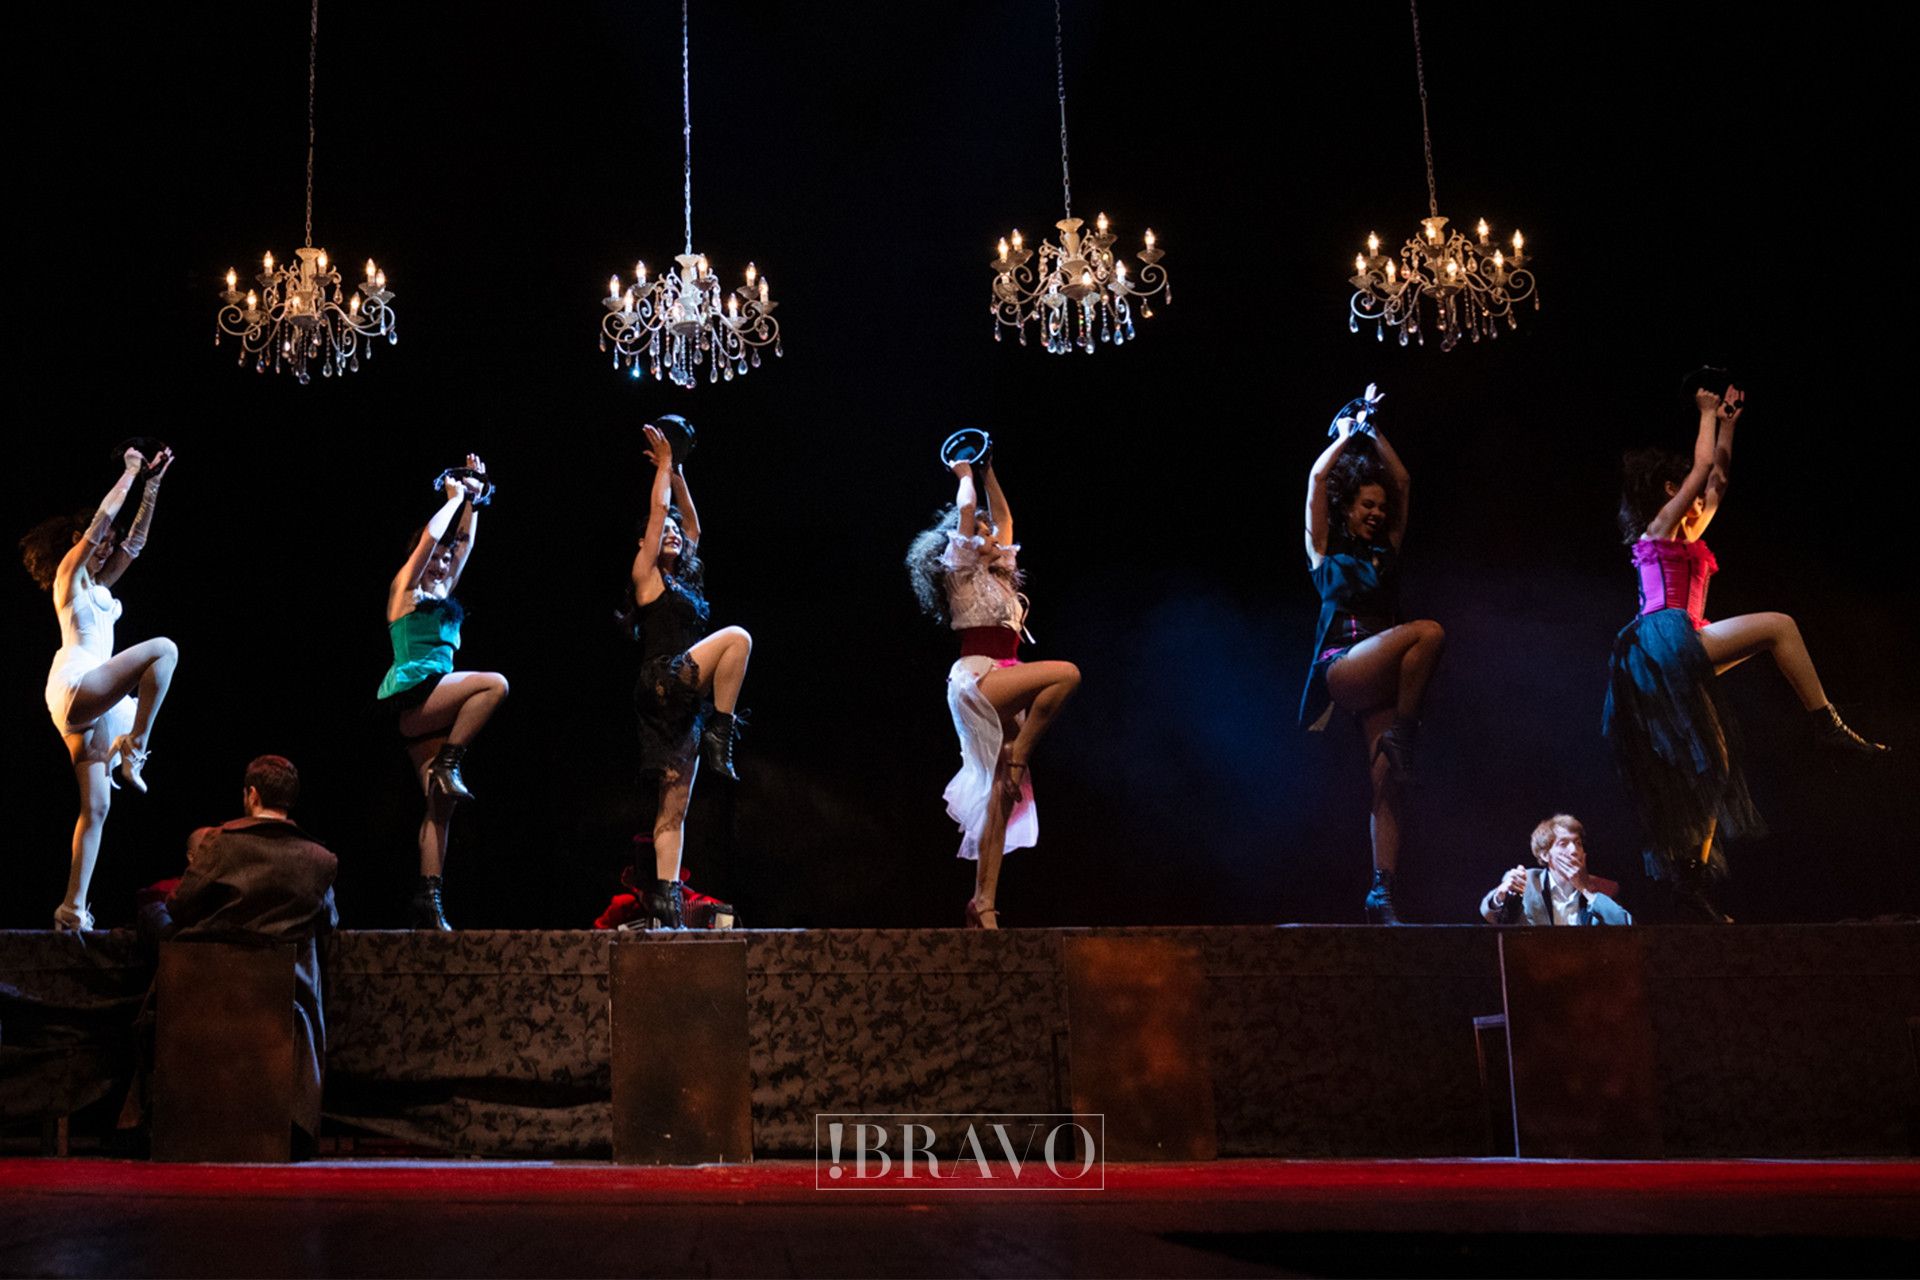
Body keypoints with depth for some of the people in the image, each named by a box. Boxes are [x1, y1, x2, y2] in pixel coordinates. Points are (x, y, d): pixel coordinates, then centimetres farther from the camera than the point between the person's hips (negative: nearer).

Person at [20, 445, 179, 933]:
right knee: (163, 648, -21)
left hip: (91, 703, 8)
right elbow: (103, 517, -3)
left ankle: (73, 908, 2)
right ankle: (135, 747, -19)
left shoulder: (98, 583, 24)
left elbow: (136, 537, 24)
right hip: (75, 687, -8)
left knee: (96, 807, 3)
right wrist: (130, 473, 5)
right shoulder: (69, 572, 4)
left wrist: (151, 483, 21)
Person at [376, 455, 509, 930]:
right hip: (409, 691, -7)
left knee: (441, 806, -2)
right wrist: (455, 496, 6)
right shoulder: (405, 588, 4)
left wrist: (472, 499, 22)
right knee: (494, 683, -26)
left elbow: (464, 540, 27)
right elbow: (430, 537, -5)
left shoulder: (442, 594, 22)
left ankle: (428, 899, -6)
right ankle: (448, 763, -17)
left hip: (430, 708, 7)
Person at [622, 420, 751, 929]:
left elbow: (692, 524, 30)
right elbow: (657, 511, 1)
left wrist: (677, 474, 28)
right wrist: (664, 465, 12)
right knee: (737, 637, -22)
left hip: (683, 704, 7)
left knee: (674, 805, 0)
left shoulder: (682, 579, 22)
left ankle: (665, 895, -3)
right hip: (663, 686, -7)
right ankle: (721, 733, -17)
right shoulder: (646, 574, 3)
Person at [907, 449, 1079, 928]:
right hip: (978, 678, -7)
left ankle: (983, 905, -3)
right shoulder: (962, 571, 4)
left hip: (1001, 697, 7)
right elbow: (965, 512, -6)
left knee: (1001, 799, -1)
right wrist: (966, 476, 9)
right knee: (1066, 673, -26)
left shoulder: (998, 577, 24)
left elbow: (1004, 517, 33)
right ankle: (1018, 755, -16)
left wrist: (988, 473, 32)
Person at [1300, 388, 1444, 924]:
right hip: (1339, 667, -4)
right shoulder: (1326, 550, 13)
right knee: (1427, 631, -28)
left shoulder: (1386, 551, 23)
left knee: (1387, 784, -8)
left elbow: (1402, 482, 25)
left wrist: (1374, 434, 26)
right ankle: (1404, 731, -19)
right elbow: (1317, 479, 6)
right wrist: (1348, 434, 19)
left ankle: (1382, 892, -10)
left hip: (1382, 674, 4)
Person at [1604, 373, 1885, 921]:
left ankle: (1691, 878, 4)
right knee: (1778, 625, -15)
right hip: (1666, 639, -9)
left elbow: (1718, 475, 31)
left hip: (1680, 661, 9)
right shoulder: (1660, 526, 3)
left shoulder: (1688, 536, 26)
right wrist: (1708, 413, 14)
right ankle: (1828, 727, -12)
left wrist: (1728, 421, 32)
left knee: (1709, 768, 5)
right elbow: (1702, 465, 2)